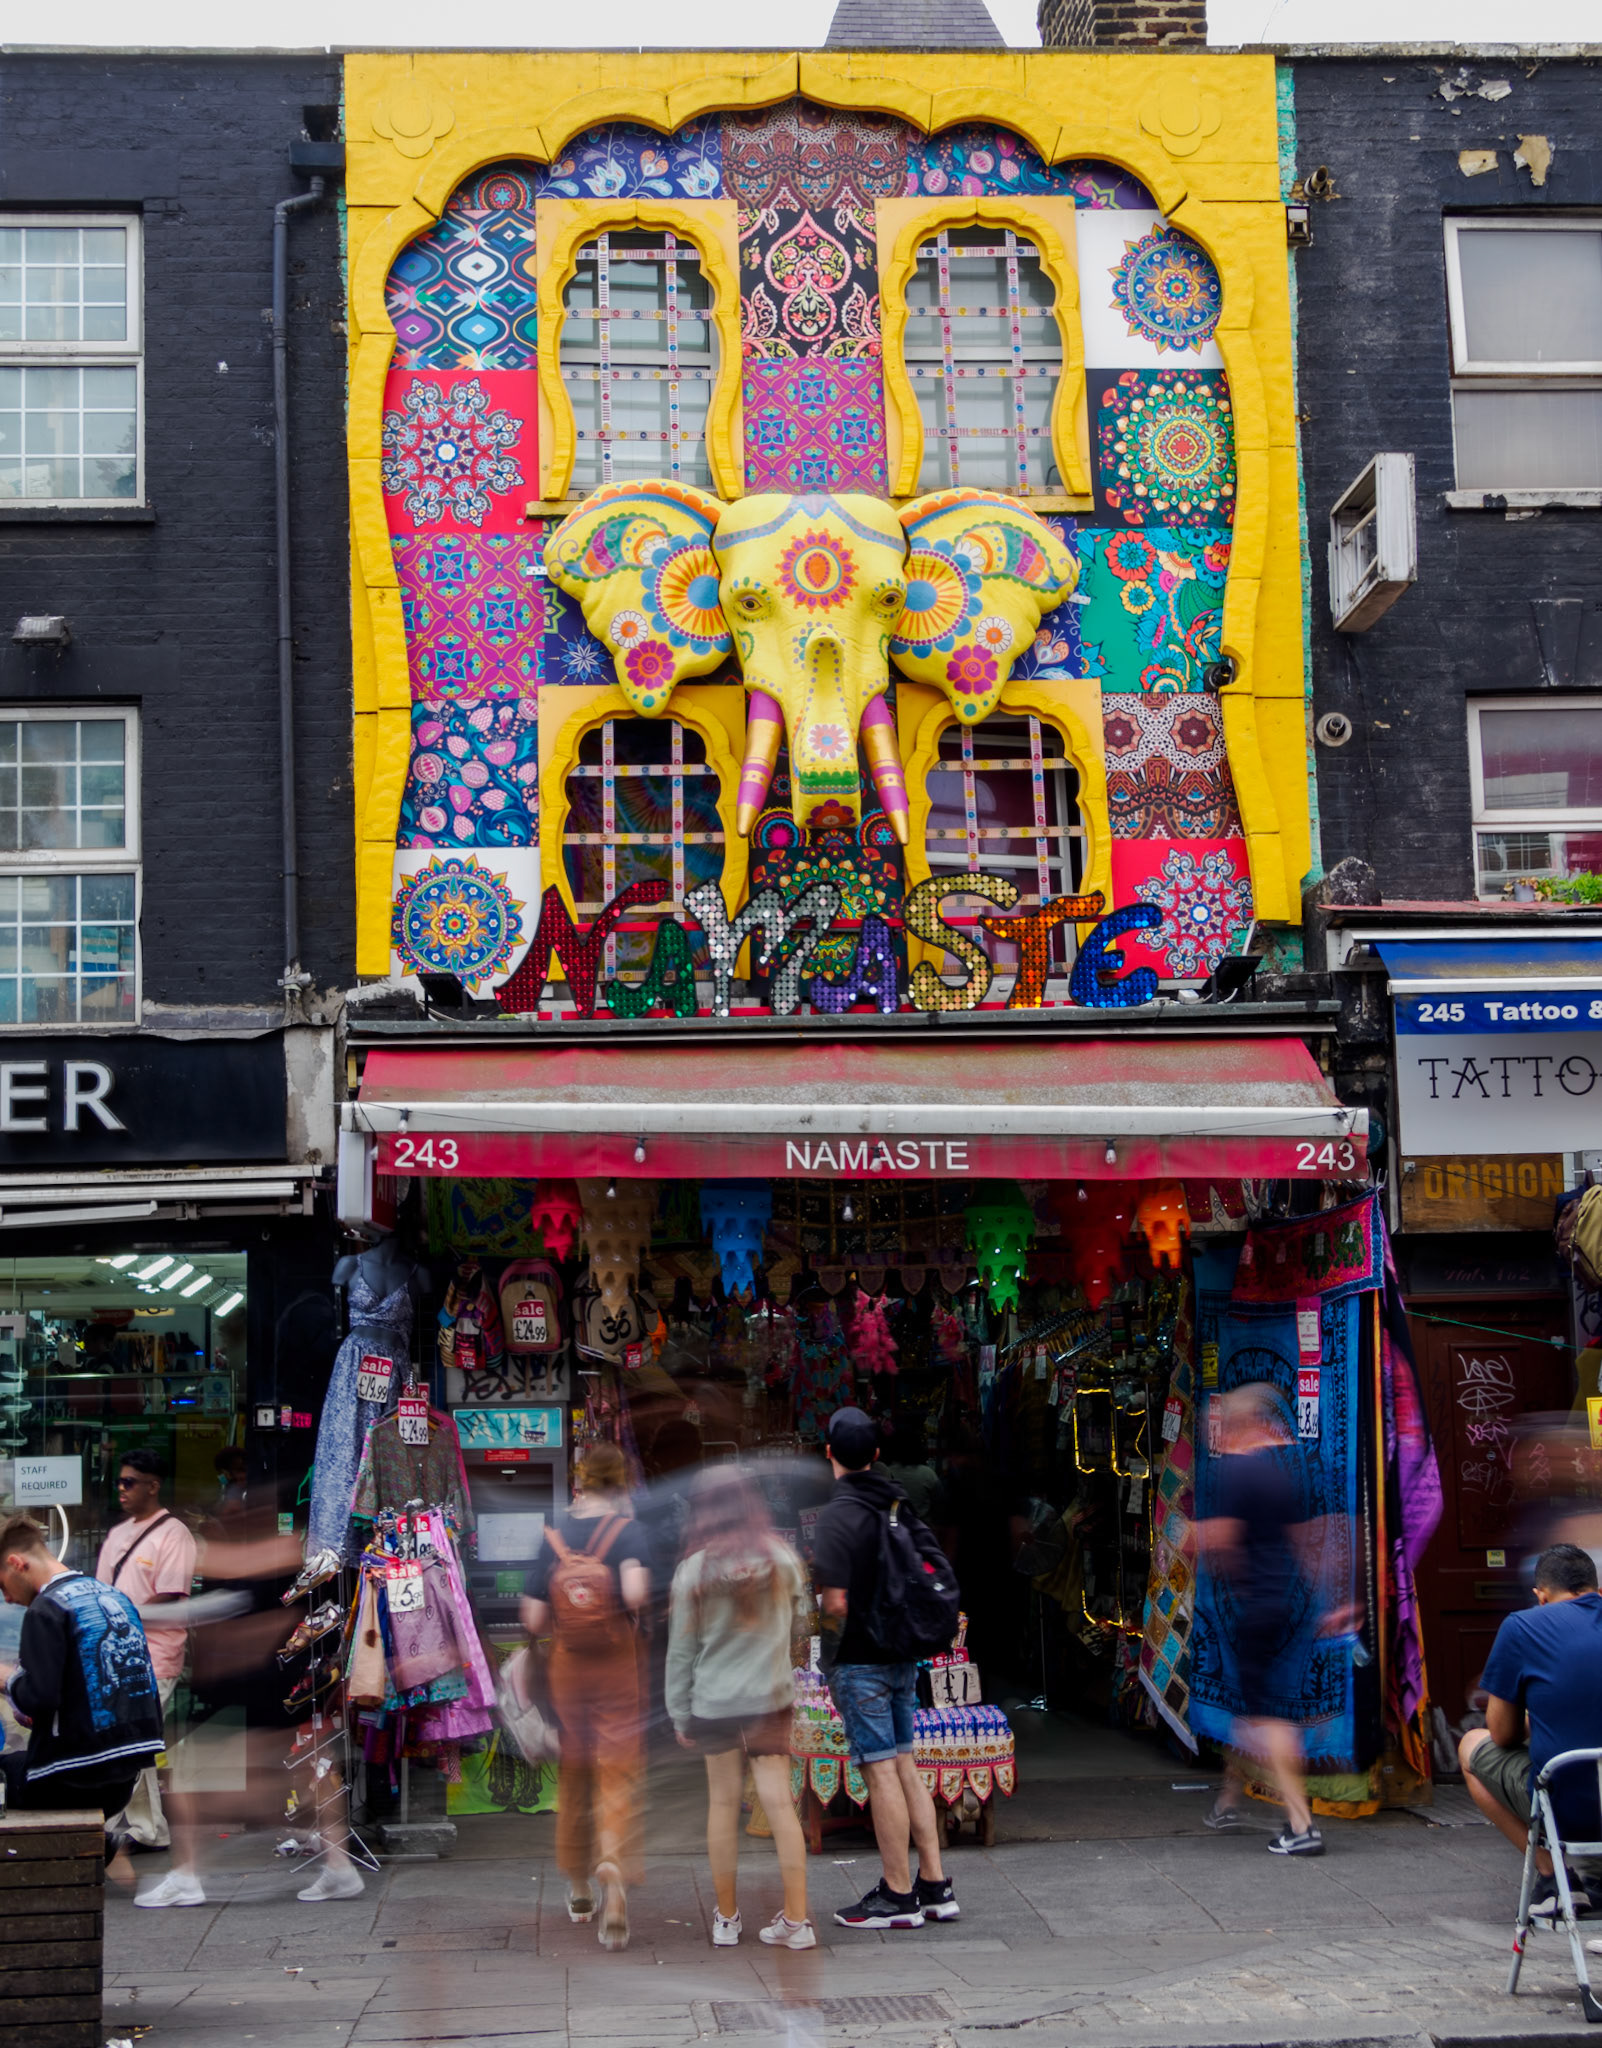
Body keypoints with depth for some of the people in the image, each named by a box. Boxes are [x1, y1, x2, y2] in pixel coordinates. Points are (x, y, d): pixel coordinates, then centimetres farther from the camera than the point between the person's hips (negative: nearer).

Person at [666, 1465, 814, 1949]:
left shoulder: (693, 1571, -8)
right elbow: (798, 1626, 10)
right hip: (770, 1696, 1)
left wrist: (680, 1714, 7)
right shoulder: (782, 1558, -4)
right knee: (778, 1801, 1)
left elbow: (681, 1649, -2)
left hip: (713, 1701, -1)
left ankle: (726, 1918, 18)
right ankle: (796, 1918, 0)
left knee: (723, 1802, 10)